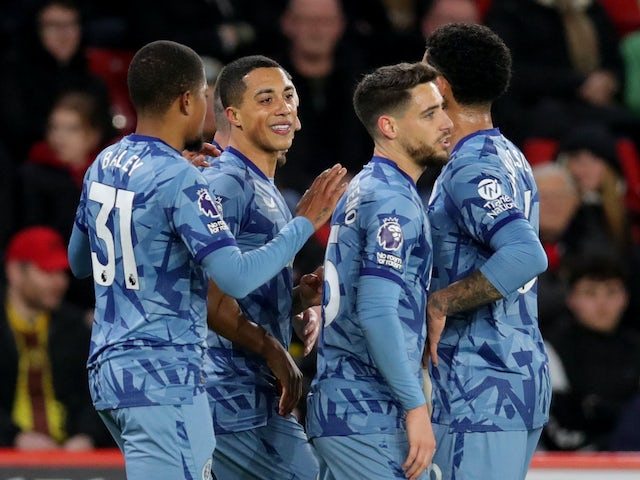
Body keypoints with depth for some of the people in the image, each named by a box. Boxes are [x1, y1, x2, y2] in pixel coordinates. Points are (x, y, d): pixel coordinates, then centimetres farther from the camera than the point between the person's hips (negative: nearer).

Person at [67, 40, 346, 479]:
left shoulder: (103, 166, 10)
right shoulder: (180, 180, -16)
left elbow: (79, 262, 25)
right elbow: (235, 277, -22)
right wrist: (305, 224, -10)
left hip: (109, 369, 9)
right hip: (163, 378, -9)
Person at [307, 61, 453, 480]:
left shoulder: (364, 190, 17)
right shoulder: (394, 200, -14)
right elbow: (377, 312, -23)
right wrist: (415, 405, -20)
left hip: (337, 407, 10)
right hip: (370, 418, -10)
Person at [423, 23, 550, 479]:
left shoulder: (472, 169, -16)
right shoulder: (507, 157, 16)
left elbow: (526, 256, -31)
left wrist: (439, 303, -22)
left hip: (483, 394, -10)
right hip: (523, 379, 10)